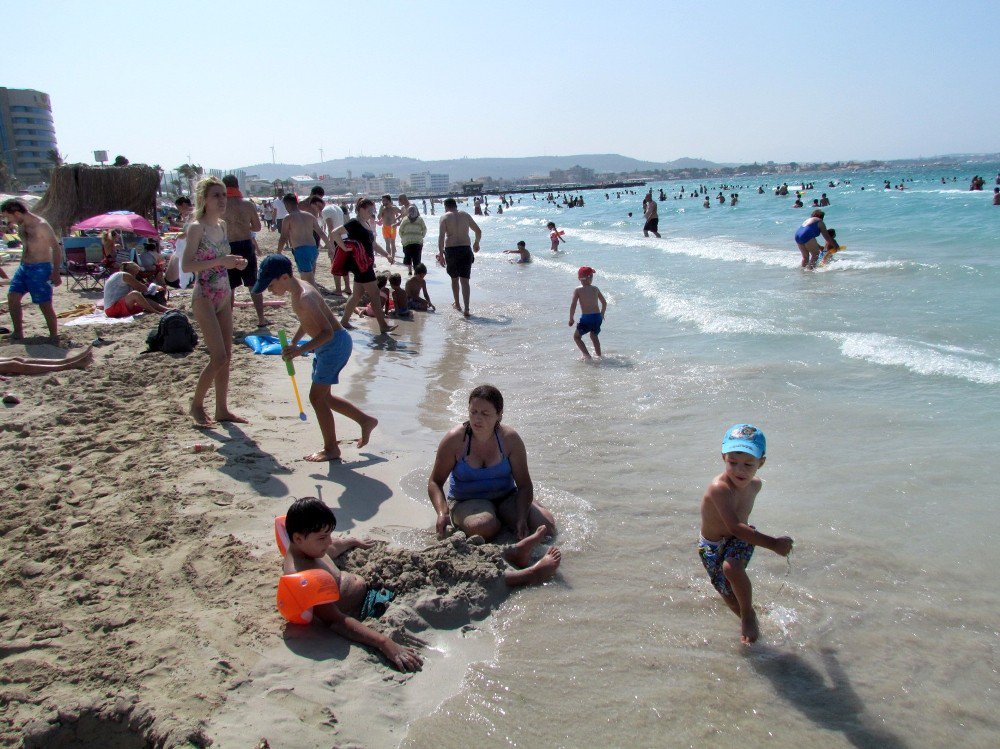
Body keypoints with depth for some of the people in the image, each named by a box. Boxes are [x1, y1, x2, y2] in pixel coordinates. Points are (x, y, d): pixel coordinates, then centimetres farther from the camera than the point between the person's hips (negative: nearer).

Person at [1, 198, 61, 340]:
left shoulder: (40, 225, -16)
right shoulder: (21, 226, 9)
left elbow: (56, 248, -17)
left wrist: (55, 273, -20)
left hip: (40, 269, -9)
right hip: (23, 266, 9)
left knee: (45, 304, -5)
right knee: (12, 297, 8)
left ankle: (54, 337, 5)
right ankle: (18, 333, 18)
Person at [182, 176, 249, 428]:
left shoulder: (222, 225, 10)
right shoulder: (196, 227, -12)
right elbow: (186, 265, -19)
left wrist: (235, 263, 2)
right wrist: (221, 261, -26)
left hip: (224, 296, 8)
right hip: (204, 298, -7)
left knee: (226, 356, 8)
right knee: (219, 357, -10)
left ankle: (222, 409, 17)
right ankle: (196, 406, 8)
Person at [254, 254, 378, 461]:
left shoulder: (304, 297, -25)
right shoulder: (298, 289, 6)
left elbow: (327, 332, -27)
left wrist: (300, 350, -30)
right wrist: (292, 343, 13)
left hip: (336, 344, -10)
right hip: (328, 345, 10)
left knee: (317, 397, -4)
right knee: (322, 396, 17)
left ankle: (331, 449, 9)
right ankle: (365, 420, 29)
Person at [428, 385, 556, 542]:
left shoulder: (509, 438, -10)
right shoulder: (455, 439, -14)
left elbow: (524, 485, -7)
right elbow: (435, 481, -8)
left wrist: (521, 519, -23)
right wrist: (442, 513, -26)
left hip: (506, 498, 3)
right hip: (466, 503, -2)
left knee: (547, 526, -16)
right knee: (484, 526, -37)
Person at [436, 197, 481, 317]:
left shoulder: (445, 217, 0)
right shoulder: (465, 215, 10)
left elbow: (441, 236, -12)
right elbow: (478, 231, 17)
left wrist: (440, 253, -14)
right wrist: (476, 243, 35)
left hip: (451, 250, -1)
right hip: (465, 249, 1)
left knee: (454, 278, 19)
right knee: (464, 280, -1)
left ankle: (457, 304, 34)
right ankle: (466, 309, -12)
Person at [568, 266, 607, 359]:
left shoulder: (578, 290, -4)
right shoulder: (595, 289, 7)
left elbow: (573, 305, -9)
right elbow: (604, 302, 16)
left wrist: (571, 319, 3)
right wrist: (602, 314, 33)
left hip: (586, 317, -4)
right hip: (597, 317, 4)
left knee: (577, 336, 14)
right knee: (594, 335, 32)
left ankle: (586, 355, -2)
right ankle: (598, 354, 37)